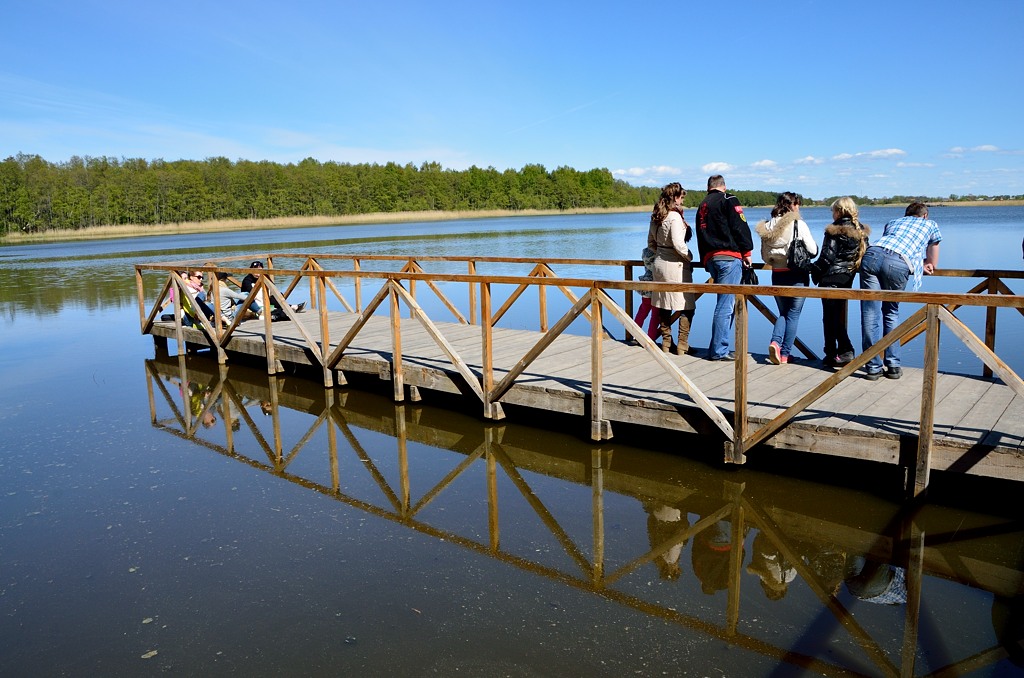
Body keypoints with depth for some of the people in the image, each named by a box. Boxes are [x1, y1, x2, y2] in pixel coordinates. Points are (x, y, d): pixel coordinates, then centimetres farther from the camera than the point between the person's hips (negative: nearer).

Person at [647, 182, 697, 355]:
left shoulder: (656, 217, 8)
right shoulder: (675, 216, -17)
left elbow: (651, 243, 16)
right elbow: (678, 244, -21)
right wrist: (690, 258, -6)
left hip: (659, 263, 8)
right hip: (675, 265, -8)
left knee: (663, 305, 13)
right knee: (686, 307, 1)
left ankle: (666, 343, 21)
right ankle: (682, 346, 1)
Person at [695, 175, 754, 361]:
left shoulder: (702, 206, 20)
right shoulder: (728, 200, 0)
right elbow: (740, 226, -8)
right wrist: (746, 252, -1)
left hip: (710, 259, 7)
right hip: (729, 257, -7)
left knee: (726, 303, 13)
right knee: (725, 305, -6)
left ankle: (720, 348, 12)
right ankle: (719, 350, -6)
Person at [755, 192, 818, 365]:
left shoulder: (768, 226, 3)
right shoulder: (799, 224, -10)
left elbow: (765, 256, 6)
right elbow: (813, 251, -7)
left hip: (777, 275, 4)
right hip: (797, 275, -4)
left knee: (783, 312, 17)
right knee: (793, 314, 6)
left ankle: (775, 342, -7)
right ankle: (785, 353, 6)